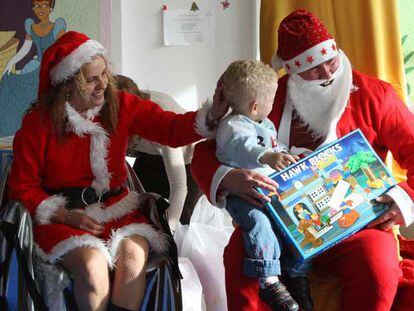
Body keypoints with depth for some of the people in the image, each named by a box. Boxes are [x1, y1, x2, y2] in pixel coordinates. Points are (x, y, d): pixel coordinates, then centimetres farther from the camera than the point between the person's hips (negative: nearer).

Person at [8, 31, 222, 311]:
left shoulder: (121, 106, 1)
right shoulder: (38, 124, -6)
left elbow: (170, 128, -8)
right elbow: (23, 188, -1)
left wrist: (213, 115, -27)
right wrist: (67, 216, -14)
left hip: (115, 206, 3)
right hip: (63, 215, -2)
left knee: (134, 254, -28)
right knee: (93, 264, -31)